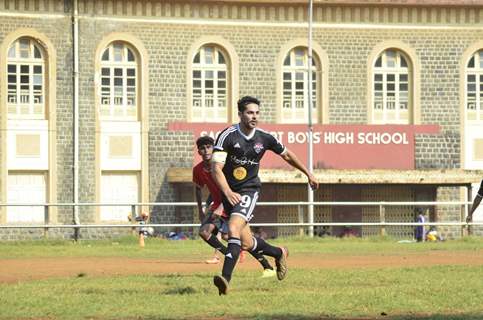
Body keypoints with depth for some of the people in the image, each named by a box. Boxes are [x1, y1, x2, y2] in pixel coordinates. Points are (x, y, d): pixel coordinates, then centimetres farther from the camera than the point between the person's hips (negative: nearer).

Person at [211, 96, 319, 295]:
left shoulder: (264, 138, -4)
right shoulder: (228, 136, -13)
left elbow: (286, 155, 16)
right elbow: (216, 168, -21)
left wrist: (308, 174, 24)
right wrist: (228, 192, -37)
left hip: (249, 190, -1)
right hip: (229, 192, 1)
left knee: (233, 229, -26)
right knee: (246, 243, 6)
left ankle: (226, 278, -34)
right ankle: (279, 253, 35)